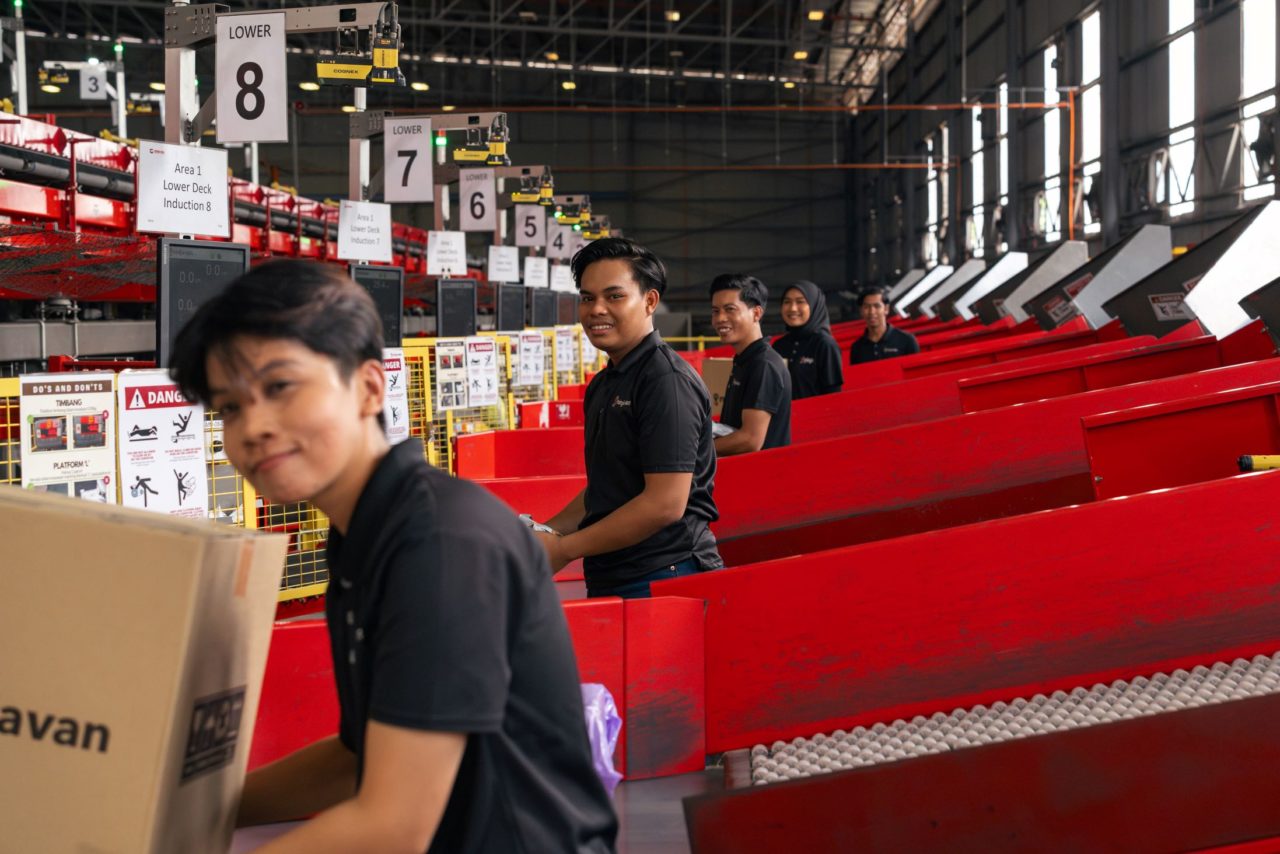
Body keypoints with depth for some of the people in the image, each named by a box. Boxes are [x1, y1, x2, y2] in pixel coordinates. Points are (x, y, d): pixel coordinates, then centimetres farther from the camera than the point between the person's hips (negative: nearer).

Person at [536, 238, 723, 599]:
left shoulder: (667, 379, -14)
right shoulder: (602, 385, 15)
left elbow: (665, 503, -21)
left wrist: (564, 549, -15)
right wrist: (546, 532, 6)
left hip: (660, 579, -8)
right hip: (609, 580, 9)